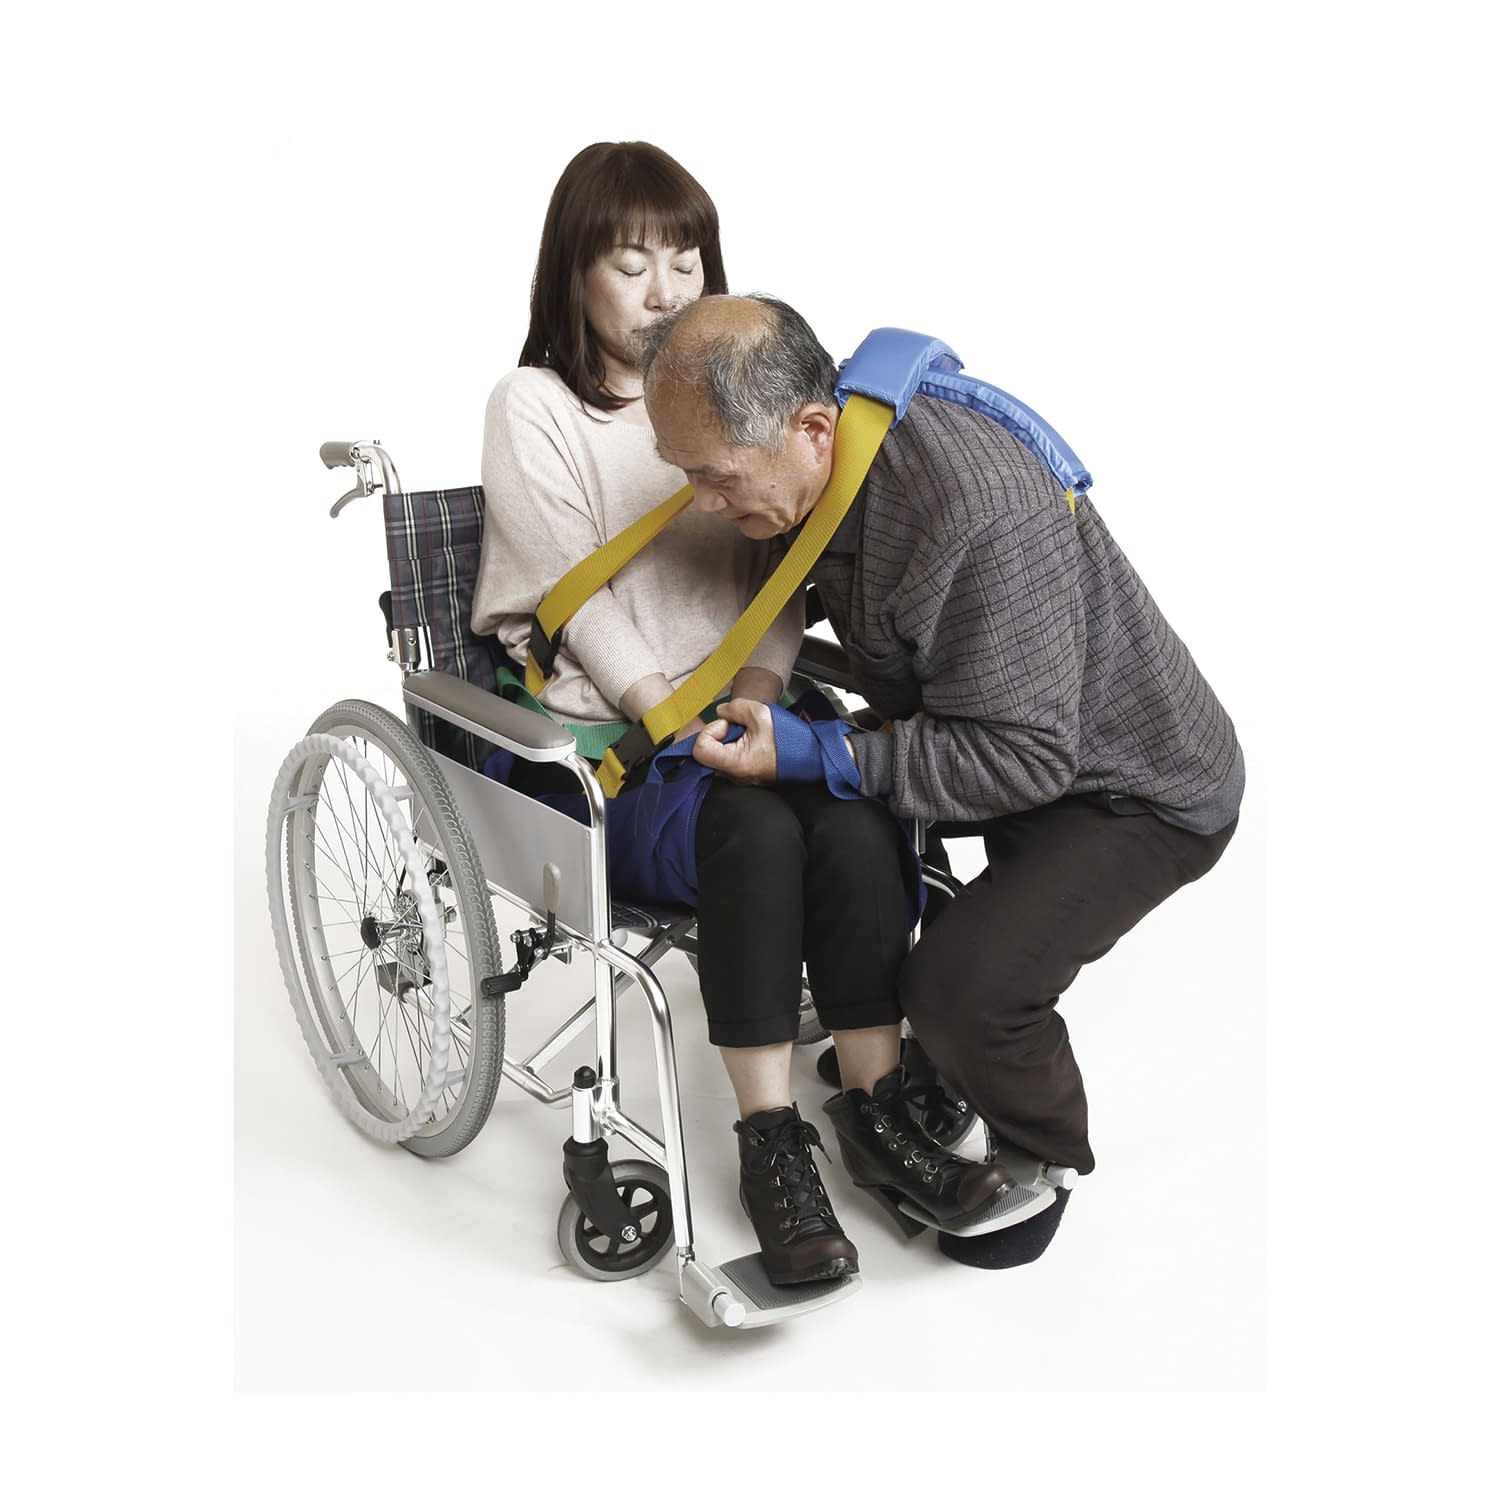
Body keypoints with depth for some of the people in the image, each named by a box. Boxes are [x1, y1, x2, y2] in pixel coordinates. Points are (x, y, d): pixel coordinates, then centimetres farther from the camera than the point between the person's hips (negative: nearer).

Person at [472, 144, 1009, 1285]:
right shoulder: (533, 407, 2)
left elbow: (780, 571, 7)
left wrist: (753, 699, -11)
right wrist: (680, 724, -20)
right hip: (592, 737, -4)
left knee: (856, 818, -25)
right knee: (756, 827, -32)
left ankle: (885, 1116, -13)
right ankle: (773, 1149, -21)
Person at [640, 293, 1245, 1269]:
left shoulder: (980, 516, -37)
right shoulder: (831, 465, -8)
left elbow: (1023, 755, -32)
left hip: (1133, 785, -8)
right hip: (997, 736, 9)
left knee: (965, 985, -25)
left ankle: (1044, 1159, 11)